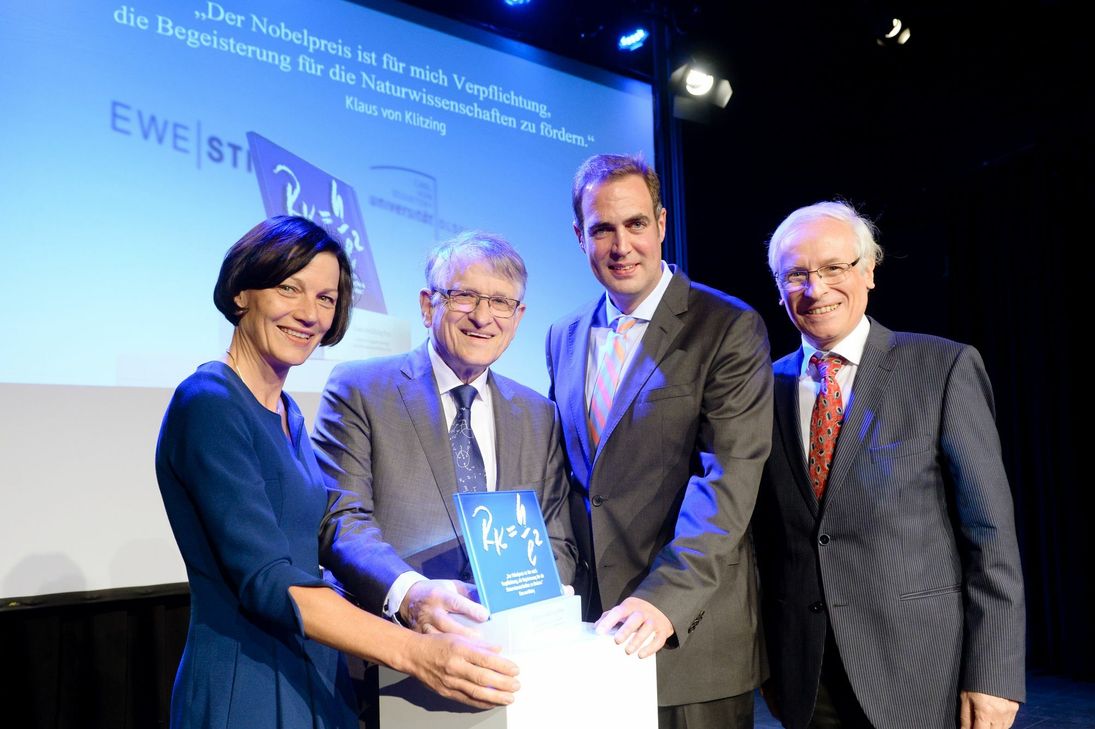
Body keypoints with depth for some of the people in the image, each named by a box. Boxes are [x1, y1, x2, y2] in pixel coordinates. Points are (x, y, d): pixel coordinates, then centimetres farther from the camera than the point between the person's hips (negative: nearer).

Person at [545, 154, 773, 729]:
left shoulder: (730, 329, -8)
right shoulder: (564, 338, 10)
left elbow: (727, 482, -16)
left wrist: (665, 599, -25)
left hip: (691, 635, -5)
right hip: (587, 628, 5)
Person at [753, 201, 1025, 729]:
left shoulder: (944, 368, -5)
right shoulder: (767, 385, 4)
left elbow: (990, 533, -6)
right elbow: (765, 532, 9)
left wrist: (993, 673, -10)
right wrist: (764, 660, 10)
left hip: (918, 670, -2)